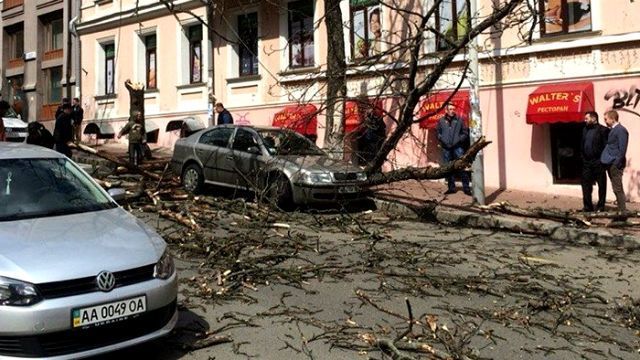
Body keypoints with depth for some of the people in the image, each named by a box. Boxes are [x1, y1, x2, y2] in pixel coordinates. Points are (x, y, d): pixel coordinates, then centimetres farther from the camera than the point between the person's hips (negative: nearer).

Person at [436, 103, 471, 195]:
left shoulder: (459, 120, 4)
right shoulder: (441, 121, 7)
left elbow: (465, 132, 6)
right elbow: (438, 132, 12)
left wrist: (460, 139, -6)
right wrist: (442, 140, -3)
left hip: (458, 147, -2)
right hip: (446, 148, 2)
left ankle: (466, 188, 0)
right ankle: (451, 187, 18)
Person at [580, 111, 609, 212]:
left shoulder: (603, 130, -9)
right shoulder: (585, 130, 12)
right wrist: (583, 158, 9)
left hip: (598, 163, -6)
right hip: (587, 162, 6)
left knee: (601, 185, 5)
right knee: (586, 184, 6)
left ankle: (600, 206, 13)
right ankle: (588, 206, 13)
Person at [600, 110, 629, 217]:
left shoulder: (621, 130, -11)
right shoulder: (612, 130, 16)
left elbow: (622, 149, -16)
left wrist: (617, 163, -17)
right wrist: (606, 161, 11)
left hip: (615, 164, -9)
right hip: (610, 164, 9)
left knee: (618, 189, -5)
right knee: (617, 189, 12)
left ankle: (623, 213, 0)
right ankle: (621, 211, 19)